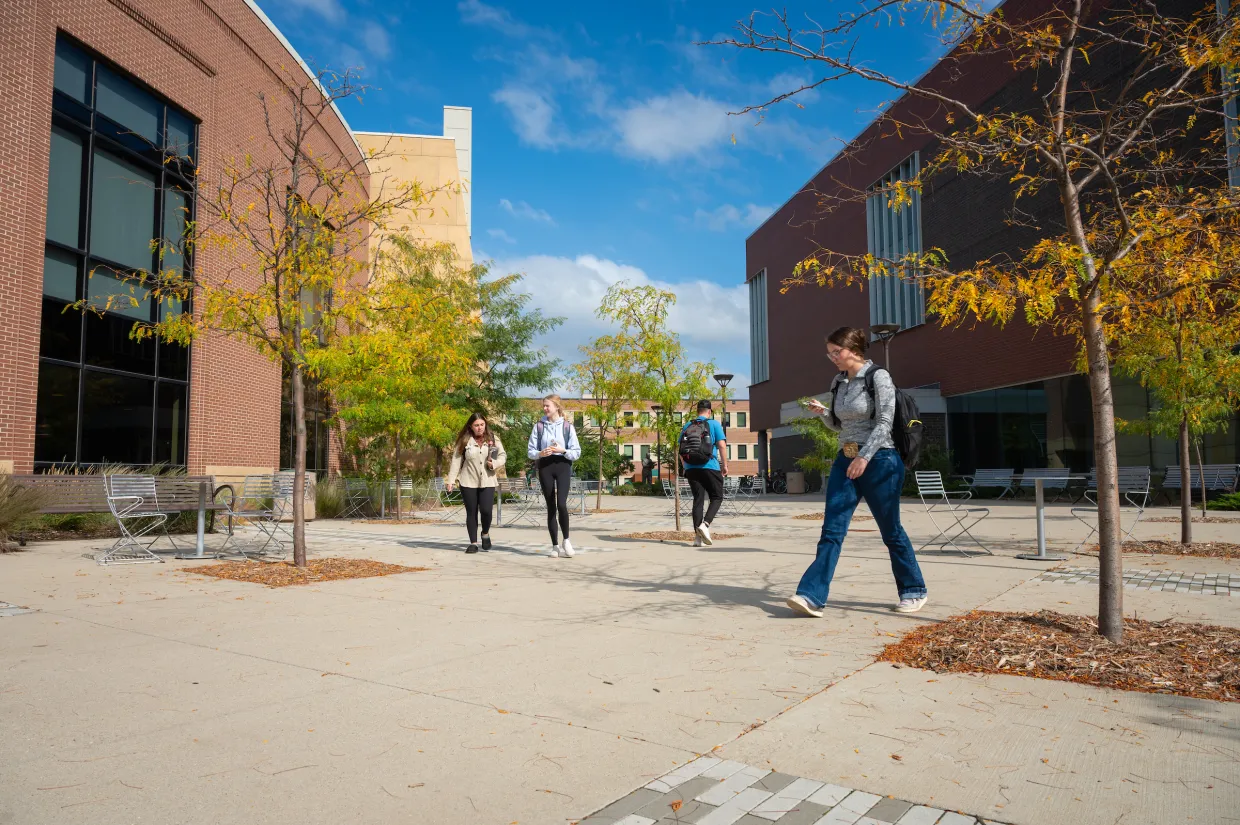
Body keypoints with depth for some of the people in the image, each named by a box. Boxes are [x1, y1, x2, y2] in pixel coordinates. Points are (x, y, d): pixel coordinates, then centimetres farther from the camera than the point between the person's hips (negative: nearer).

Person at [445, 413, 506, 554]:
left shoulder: (493, 440, 5)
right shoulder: (464, 441, 1)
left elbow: (503, 455, 9)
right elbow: (456, 461, 0)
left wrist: (495, 463, -12)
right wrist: (451, 480, -4)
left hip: (487, 482, 0)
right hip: (468, 483, 0)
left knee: (486, 510, -12)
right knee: (471, 513, 4)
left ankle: (485, 534, 18)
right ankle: (473, 543, 14)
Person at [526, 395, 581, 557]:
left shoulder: (567, 426, 2)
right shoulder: (539, 425, 5)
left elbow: (577, 452, 1)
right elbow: (530, 451, 6)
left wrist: (563, 450, -16)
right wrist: (540, 453, -14)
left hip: (563, 465, -2)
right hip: (545, 467, 2)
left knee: (561, 504, -18)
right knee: (551, 507, 6)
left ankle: (566, 540, 1)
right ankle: (555, 545, 14)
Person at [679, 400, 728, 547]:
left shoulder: (687, 426, 13)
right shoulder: (714, 424, 3)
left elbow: (681, 450, 14)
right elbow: (722, 445, -5)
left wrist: (685, 466, 24)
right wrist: (725, 465, 2)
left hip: (691, 468, 4)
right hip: (710, 467, -4)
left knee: (698, 500, 7)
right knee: (717, 498, 8)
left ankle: (698, 536, 1)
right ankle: (705, 524, -15)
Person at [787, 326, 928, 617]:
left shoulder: (878, 377, -9)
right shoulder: (839, 382, 10)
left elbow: (884, 422, -16)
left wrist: (864, 457, -25)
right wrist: (823, 413, -1)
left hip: (879, 461, -6)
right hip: (846, 460, 6)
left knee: (891, 531, 6)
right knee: (832, 530, -4)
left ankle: (914, 591, 25)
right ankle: (812, 596, -9)